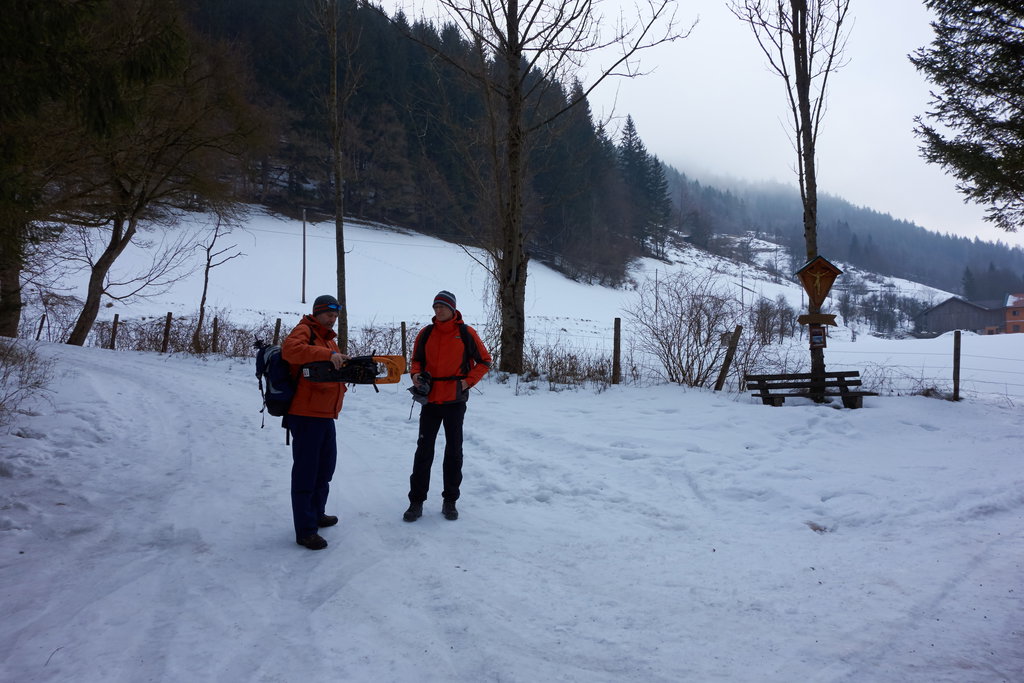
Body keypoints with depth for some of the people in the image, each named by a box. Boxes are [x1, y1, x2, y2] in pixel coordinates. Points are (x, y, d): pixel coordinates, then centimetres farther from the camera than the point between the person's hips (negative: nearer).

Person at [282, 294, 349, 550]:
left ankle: (316, 514, 37)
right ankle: (305, 531, 0)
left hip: (325, 415, 10)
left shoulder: (328, 338, 21)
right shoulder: (305, 330, -9)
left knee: (326, 465, 20)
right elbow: (290, 349, -30)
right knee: (305, 471, -5)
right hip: (305, 415, -10)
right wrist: (328, 354, -39)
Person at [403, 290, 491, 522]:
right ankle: (416, 501, 10)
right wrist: (416, 374, -6)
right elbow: (417, 360, 16)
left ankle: (450, 501, 19)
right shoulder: (426, 333, 4)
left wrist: (468, 382, -8)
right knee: (424, 450, 2)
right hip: (430, 399, 2)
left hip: (455, 401, -2)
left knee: (454, 450, 7)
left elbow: (484, 361, 4)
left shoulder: (466, 333, -3)